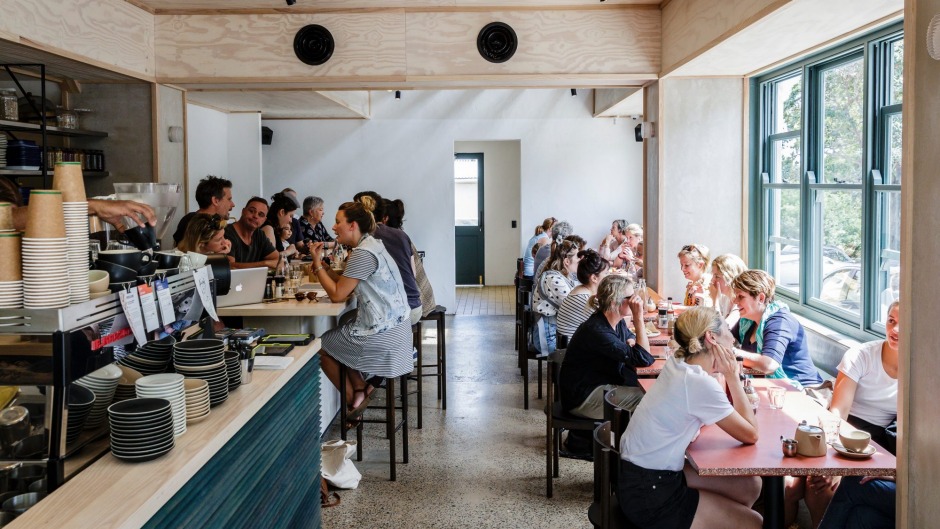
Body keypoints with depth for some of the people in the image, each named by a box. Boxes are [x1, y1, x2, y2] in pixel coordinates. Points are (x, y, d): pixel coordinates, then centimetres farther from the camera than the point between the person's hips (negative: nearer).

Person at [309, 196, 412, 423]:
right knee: (336, 335, 25)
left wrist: (317, 264, -7)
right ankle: (360, 388, 18)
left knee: (322, 345, 9)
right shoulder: (372, 245, 12)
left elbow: (337, 294, -16)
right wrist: (322, 264, 6)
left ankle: (354, 401, 19)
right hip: (394, 327, 10)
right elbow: (345, 284, 15)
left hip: (383, 334, -10)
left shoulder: (362, 253, -19)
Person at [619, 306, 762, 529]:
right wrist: (733, 377, -10)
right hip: (650, 495, -9)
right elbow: (750, 435, -13)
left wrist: (727, 377, 2)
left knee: (750, 486, 15)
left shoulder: (677, 365, 2)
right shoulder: (700, 383, -23)